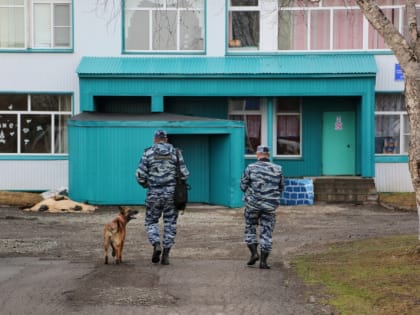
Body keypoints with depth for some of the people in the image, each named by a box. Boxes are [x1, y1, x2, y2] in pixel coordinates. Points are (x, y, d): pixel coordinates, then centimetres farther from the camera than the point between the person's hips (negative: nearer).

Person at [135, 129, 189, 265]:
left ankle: (156, 245, -9)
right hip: (171, 193, 1)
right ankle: (166, 254, 6)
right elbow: (184, 173, -1)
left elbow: (140, 174, -6)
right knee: (170, 223, 10)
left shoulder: (148, 153, -1)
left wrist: (145, 184, 14)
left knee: (151, 221, 14)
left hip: (154, 193, -1)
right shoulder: (175, 152, 2)